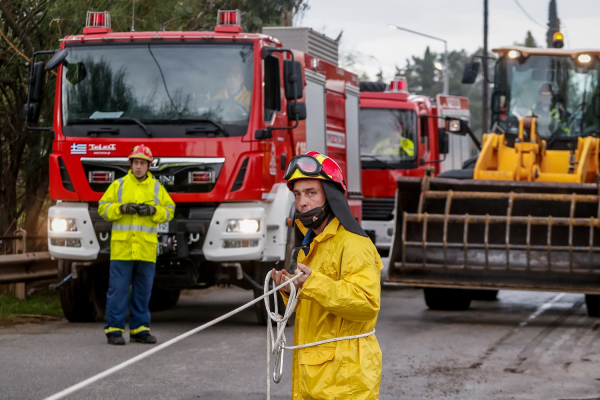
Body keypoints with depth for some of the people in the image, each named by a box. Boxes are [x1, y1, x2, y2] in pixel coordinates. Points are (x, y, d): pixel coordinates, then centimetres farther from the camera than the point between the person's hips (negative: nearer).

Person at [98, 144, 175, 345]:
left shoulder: (157, 187, 11)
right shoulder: (118, 185, 7)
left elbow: (169, 211, 7)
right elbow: (103, 208, 4)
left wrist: (152, 210, -11)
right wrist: (122, 208, -13)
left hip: (146, 249, 2)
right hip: (122, 247, -2)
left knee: (143, 290, 7)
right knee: (118, 289, -4)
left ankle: (139, 329, 15)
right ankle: (114, 329, 0)